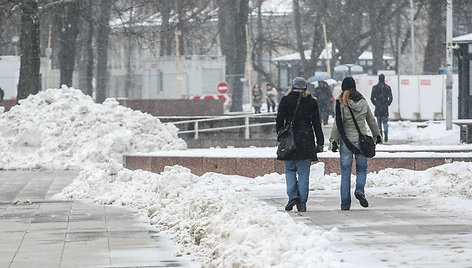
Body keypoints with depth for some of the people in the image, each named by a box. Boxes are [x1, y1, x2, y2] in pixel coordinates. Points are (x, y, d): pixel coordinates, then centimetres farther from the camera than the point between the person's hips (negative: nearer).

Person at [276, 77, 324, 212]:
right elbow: (316, 124, 5)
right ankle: (302, 203, 0)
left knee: (290, 170, 12)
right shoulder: (311, 102, 4)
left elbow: (279, 121, -1)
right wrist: (320, 143, 8)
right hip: (307, 141, 1)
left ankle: (292, 196, -8)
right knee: (304, 172, 3)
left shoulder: (285, 100, 0)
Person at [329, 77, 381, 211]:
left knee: (345, 173, 5)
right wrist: (377, 135, 27)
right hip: (361, 141, 2)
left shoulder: (341, 103, -8)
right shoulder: (363, 102, 3)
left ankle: (345, 202, 4)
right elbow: (371, 120, 14)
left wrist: (333, 140, -6)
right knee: (362, 169, 15)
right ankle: (359, 190, -12)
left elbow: (337, 123, -12)